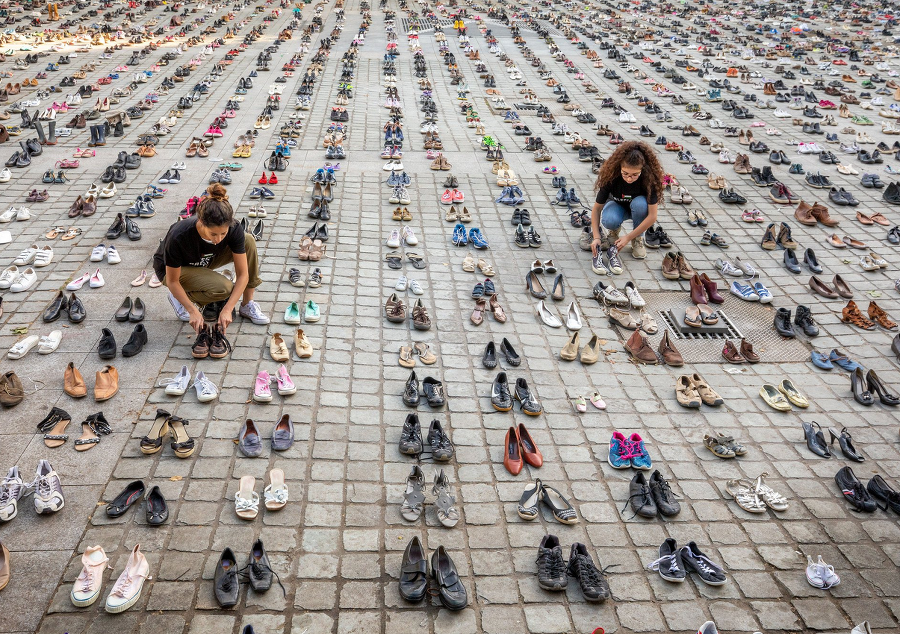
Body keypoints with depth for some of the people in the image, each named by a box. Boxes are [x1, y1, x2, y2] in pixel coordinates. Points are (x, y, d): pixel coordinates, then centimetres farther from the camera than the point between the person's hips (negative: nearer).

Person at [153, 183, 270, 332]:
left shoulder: (233, 230, -30)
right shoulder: (179, 237, -38)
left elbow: (242, 275, -23)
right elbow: (172, 281, -25)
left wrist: (227, 309, -32)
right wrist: (193, 311, -31)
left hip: (204, 261, 4)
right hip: (171, 269, -4)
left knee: (249, 241, -20)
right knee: (224, 288, -31)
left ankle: (247, 305, -9)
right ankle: (182, 297, -2)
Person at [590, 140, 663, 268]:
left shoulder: (649, 179, -31)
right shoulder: (611, 178, -29)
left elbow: (652, 216, -29)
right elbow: (596, 208, -20)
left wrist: (629, 237, -31)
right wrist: (596, 237, -31)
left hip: (638, 208, 0)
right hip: (617, 206, 0)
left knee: (640, 203, -37)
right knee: (609, 220, -36)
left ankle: (638, 239, -12)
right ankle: (615, 231, 1)